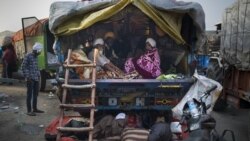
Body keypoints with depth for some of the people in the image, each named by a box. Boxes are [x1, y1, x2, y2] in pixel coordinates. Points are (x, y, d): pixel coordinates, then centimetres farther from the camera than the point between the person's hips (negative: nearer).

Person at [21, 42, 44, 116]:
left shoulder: (35, 57, 15)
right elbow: (23, 66, -11)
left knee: (35, 94, 13)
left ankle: (35, 108, 24)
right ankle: (29, 110, 3)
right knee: (29, 94, -3)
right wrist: (27, 76, -14)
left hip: (36, 79, 8)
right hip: (30, 79, -8)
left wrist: (38, 75, 13)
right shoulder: (28, 56, -9)